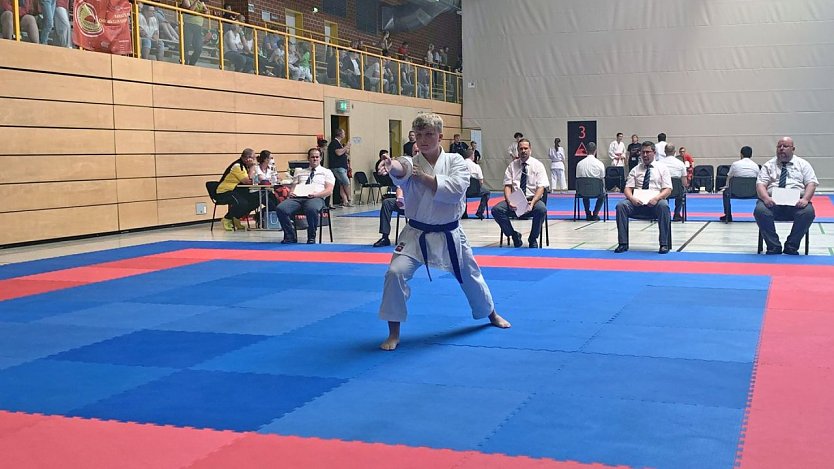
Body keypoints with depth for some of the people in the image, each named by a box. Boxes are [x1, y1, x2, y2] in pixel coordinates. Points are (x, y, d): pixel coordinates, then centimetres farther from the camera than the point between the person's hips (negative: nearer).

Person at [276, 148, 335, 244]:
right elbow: (293, 187, 23)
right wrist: (291, 193, -2)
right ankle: (290, 236, -13)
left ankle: (311, 237, -20)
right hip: (297, 197, 4)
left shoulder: (326, 172, 18)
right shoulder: (300, 172, 30)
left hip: (316, 198, -4)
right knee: (281, 208, -27)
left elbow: (329, 190, 4)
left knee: (311, 209, -41)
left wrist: (316, 194, -14)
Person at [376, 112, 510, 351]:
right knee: (395, 273, -20)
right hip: (417, 234, -1)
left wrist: (425, 177, -24)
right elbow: (401, 173, -35)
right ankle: (394, 333, -5)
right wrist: (394, 167, -60)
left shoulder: (455, 161, -5)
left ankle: (491, 314, 48)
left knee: (470, 275, 18)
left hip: (449, 234, 1)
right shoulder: (411, 163, -9)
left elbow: (456, 189, -24)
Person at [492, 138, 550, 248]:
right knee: (496, 210, -24)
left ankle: (533, 239, -12)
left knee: (542, 209, -36)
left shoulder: (538, 165, 2)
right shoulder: (512, 165, 9)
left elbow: (541, 187, -6)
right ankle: (514, 235, -5)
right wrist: (509, 202, -17)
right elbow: (507, 185, 3)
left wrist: (532, 202, -24)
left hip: (532, 199, -2)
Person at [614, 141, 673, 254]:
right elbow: (628, 188, 8)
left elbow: (668, 189, 1)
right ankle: (623, 244, -24)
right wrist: (632, 198, -17)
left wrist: (656, 198, -20)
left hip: (655, 202, -2)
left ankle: (664, 244, -30)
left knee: (663, 206, -37)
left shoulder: (662, 168, 11)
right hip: (637, 202, 2)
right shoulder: (635, 170, 17)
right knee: (621, 205, -28)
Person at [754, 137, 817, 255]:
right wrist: (766, 198, -19)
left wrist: (805, 199, -16)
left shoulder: (803, 164, 15)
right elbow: (760, 184, 3)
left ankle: (791, 246, -15)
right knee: (760, 210, -32)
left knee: (808, 212, -32)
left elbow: (811, 183, 5)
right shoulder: (769, 165, 15)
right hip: (772, 201, 0)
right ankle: (774, 246, -16)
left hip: (796, 203, 0)